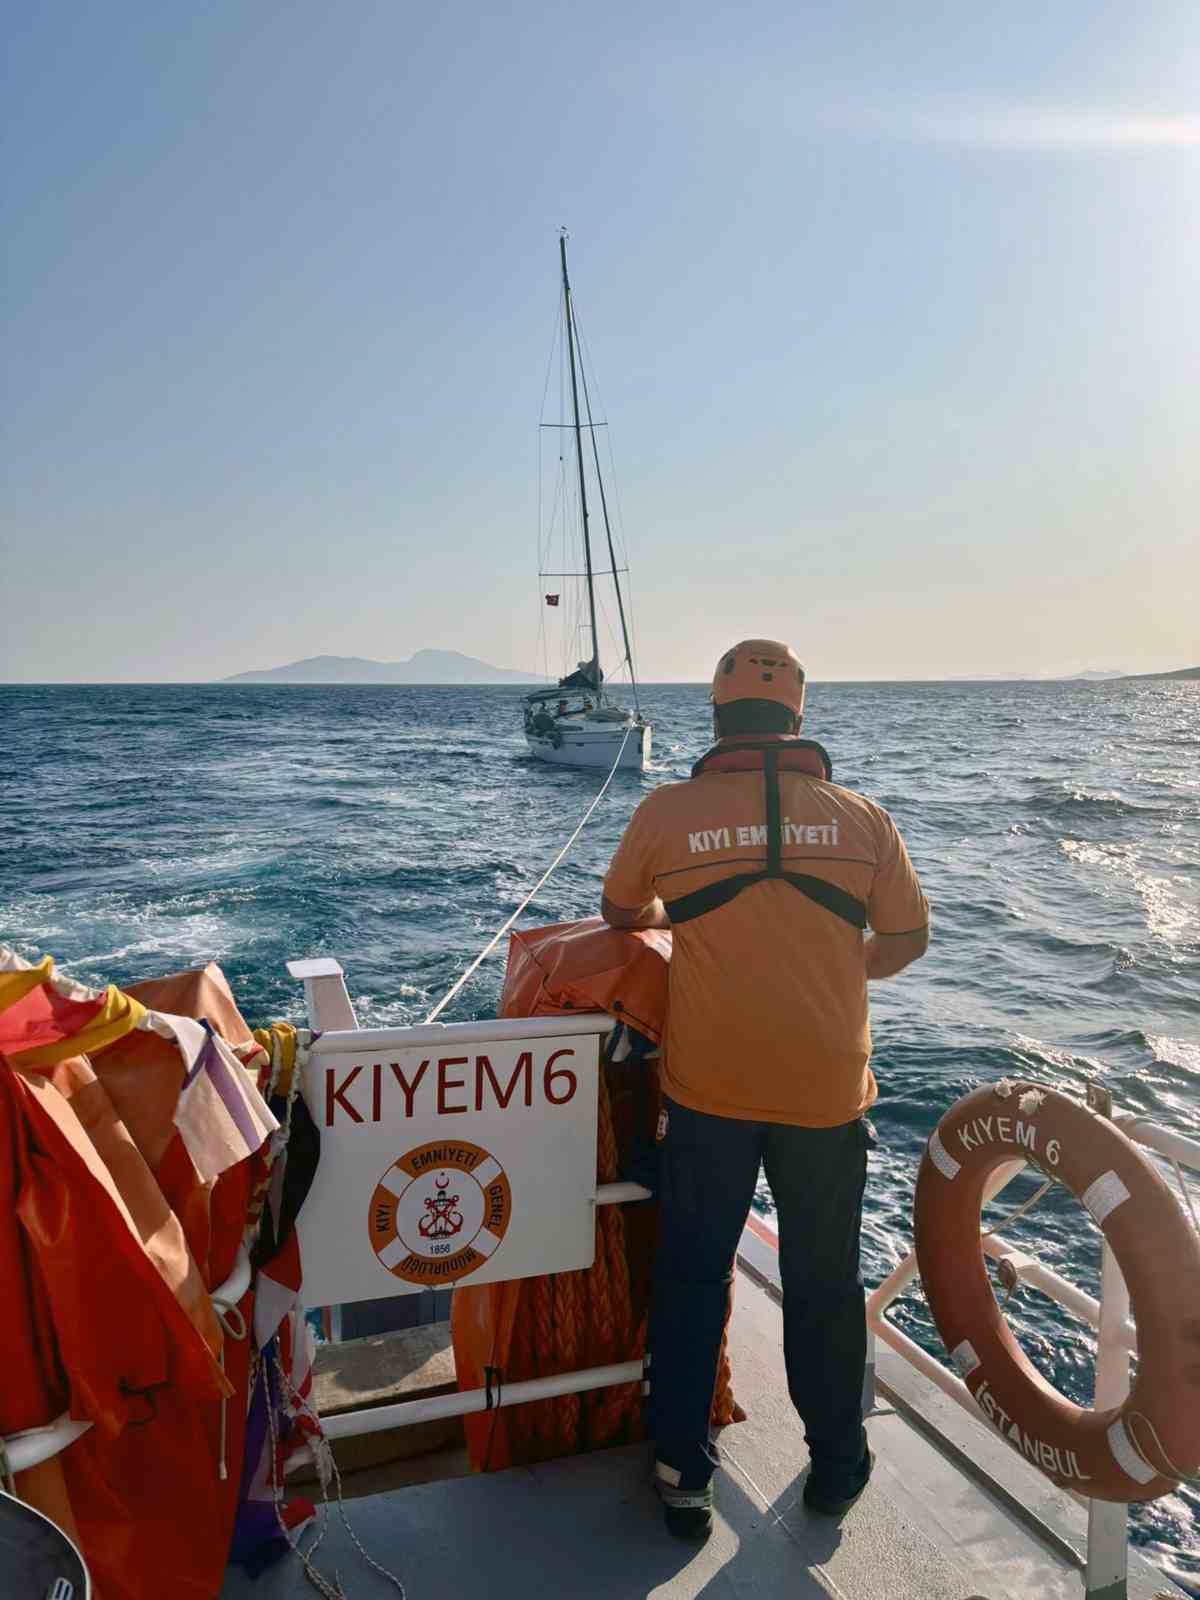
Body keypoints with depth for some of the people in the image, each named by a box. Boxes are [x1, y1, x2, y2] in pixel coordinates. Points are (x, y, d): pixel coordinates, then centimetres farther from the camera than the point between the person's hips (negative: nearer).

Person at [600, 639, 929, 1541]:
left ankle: (684, 1475, 28)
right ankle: (837, 1466, 37)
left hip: (707, 1092, -1)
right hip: (827, 1091, 1)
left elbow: (620, 914, 8)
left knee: (692, 1274, 16)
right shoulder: (861, 817, -6)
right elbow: (907, 941, 4)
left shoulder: (667, 813, -8)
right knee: (825, 1280, 19)